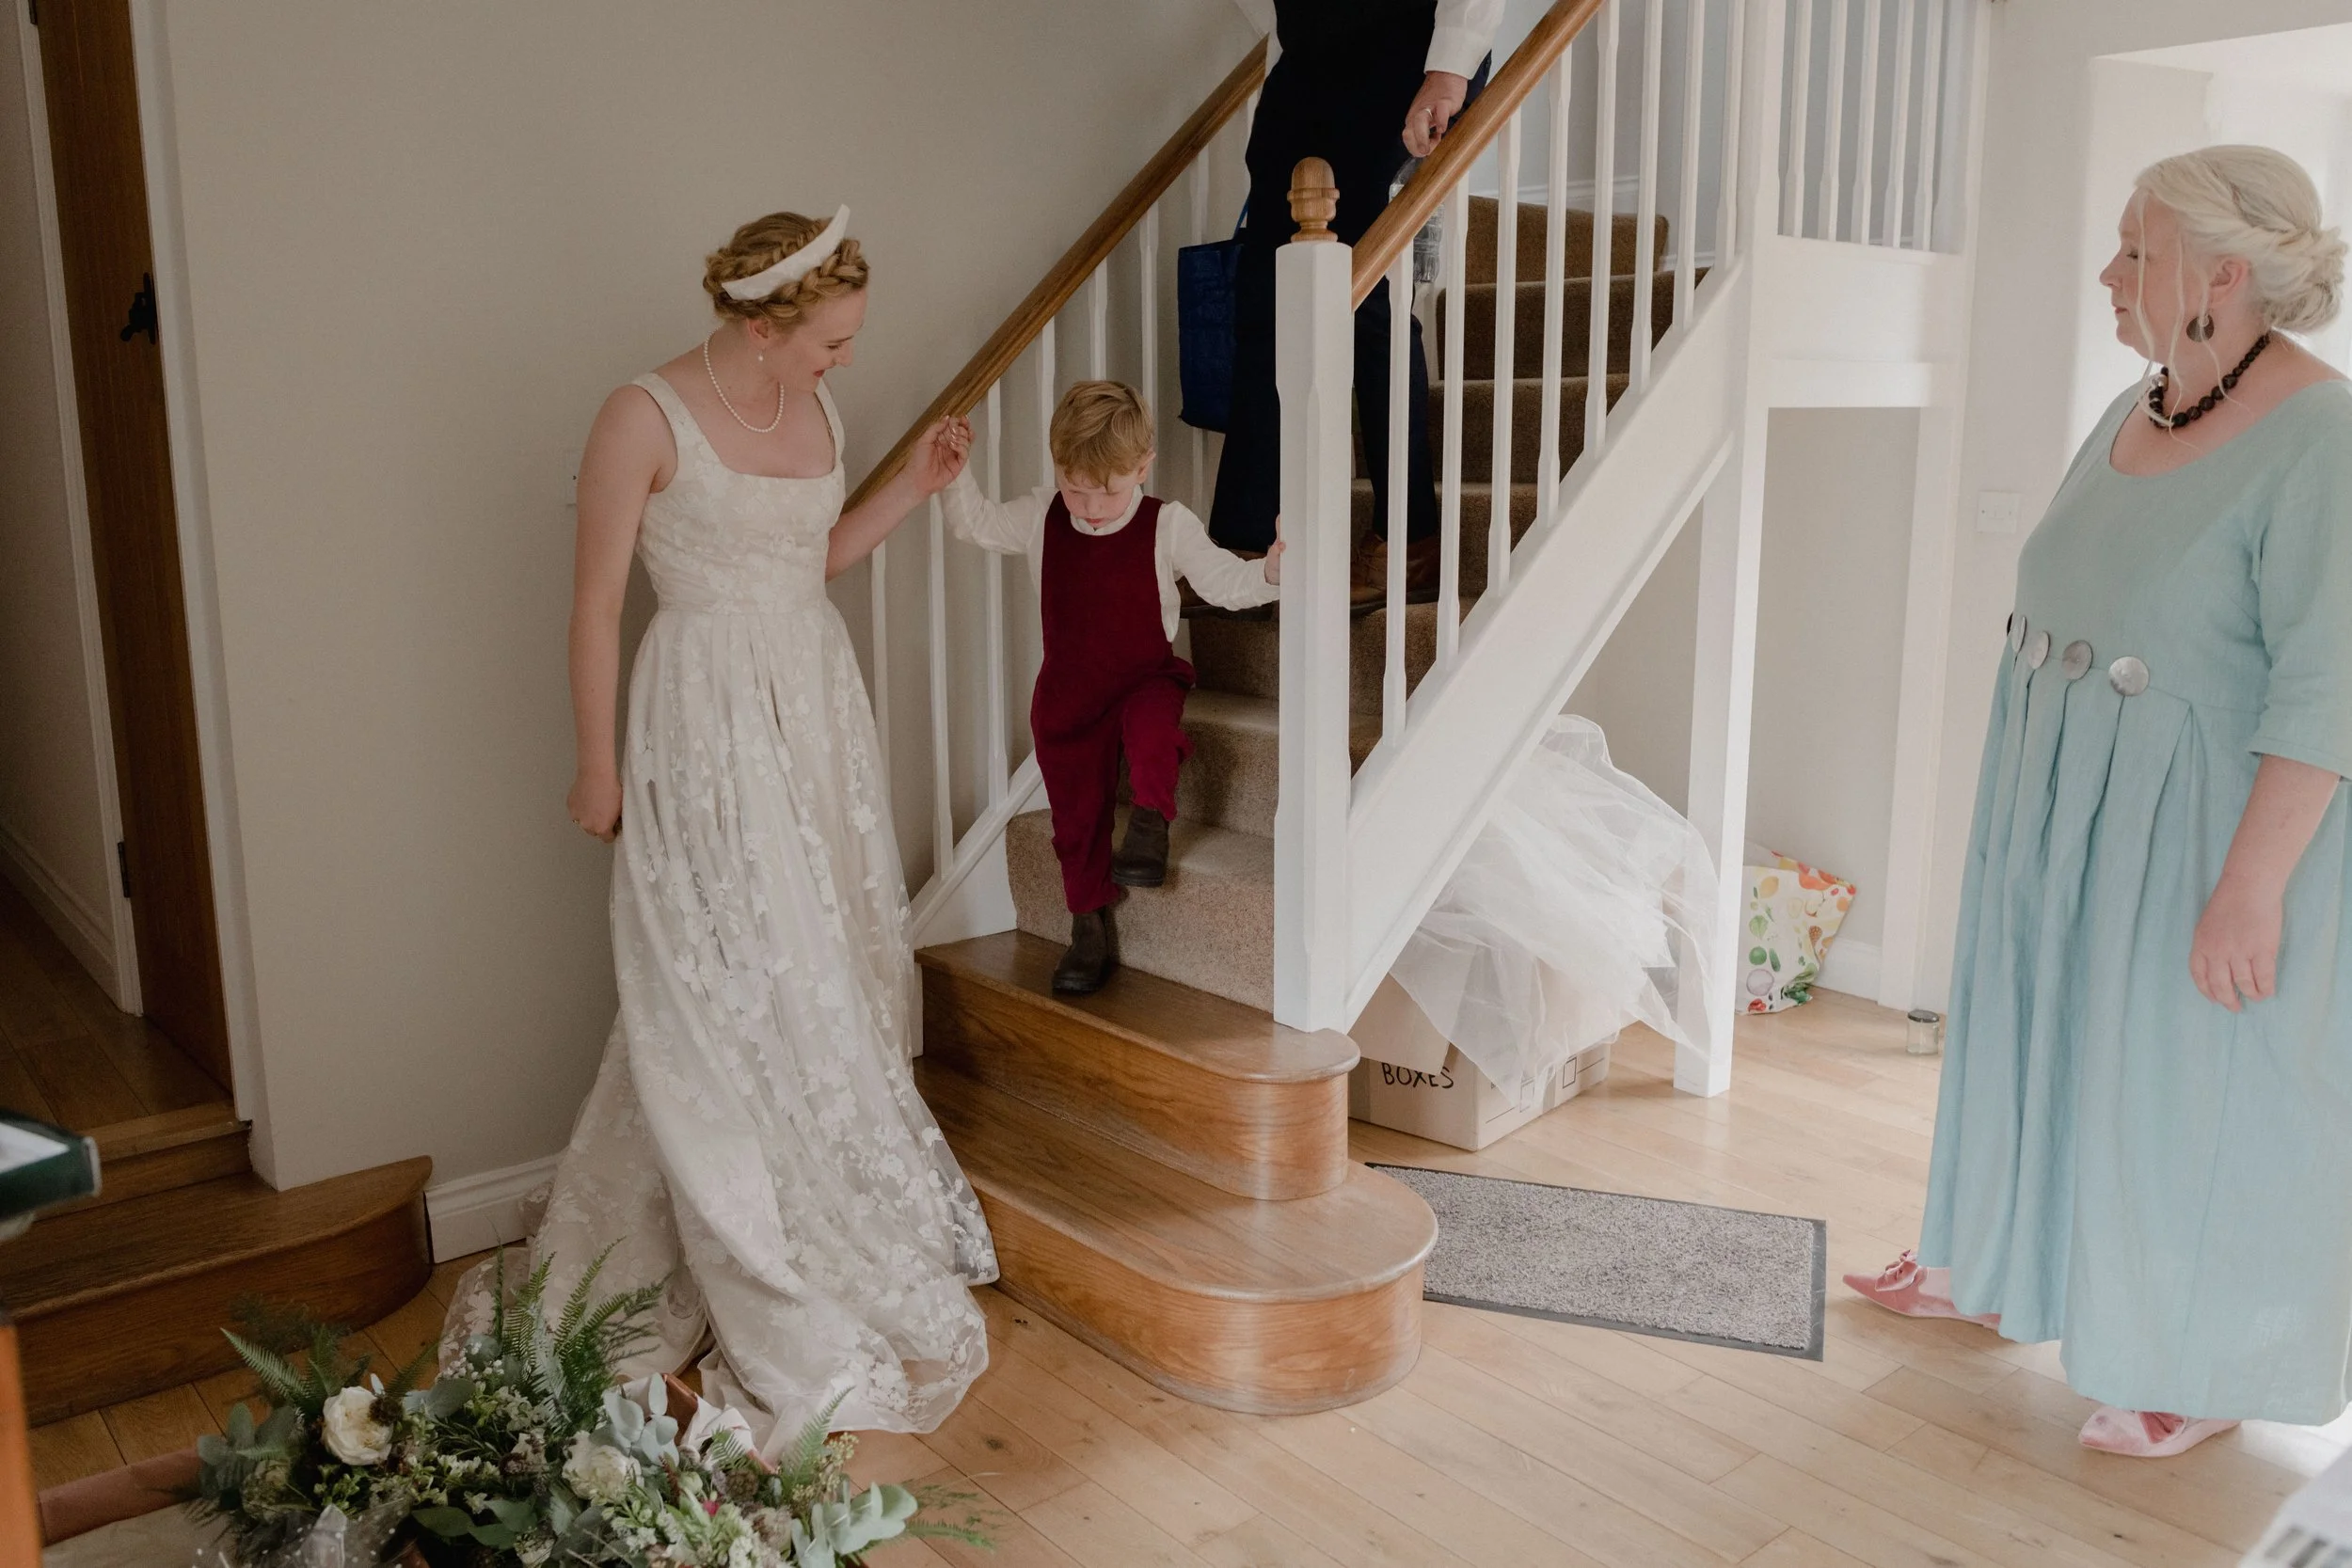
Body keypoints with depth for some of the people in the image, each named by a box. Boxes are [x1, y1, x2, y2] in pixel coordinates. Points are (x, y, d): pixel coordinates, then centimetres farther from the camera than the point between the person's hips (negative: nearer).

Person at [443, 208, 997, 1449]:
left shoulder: (814, 406, 6)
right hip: (708, 722, -6)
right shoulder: (645, 418, -14)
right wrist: (599, 768, -7)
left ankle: (842, 1220, 32)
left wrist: (912, 486, 4)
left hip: (818, 706, 7)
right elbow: (595, 601, -10)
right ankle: (789, 1314, 15)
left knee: (829, 979, 12)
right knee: (736, 998, 2)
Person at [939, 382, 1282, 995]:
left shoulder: (1167, 526, -12)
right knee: (1077, 811, 7)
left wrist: (1270, 571, -31)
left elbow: (1225, 582, -12)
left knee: (1152, 726, -39)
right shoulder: (1040, 517, -4)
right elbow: (978, 525, 9)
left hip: (1146, 676, -2)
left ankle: (1150, 819, -15)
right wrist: (958, 474, -6)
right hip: (1068, 690, 3)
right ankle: (1091, 926, 20)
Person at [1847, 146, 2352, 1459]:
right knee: (2043, 1037, 20)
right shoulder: (2133, 413, 5)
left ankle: (2210, 1368, 26)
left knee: (2197, 1088, 6)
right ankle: (2001, 1266, 40)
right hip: (2062, 811, 8)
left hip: (2208, 823, -8)